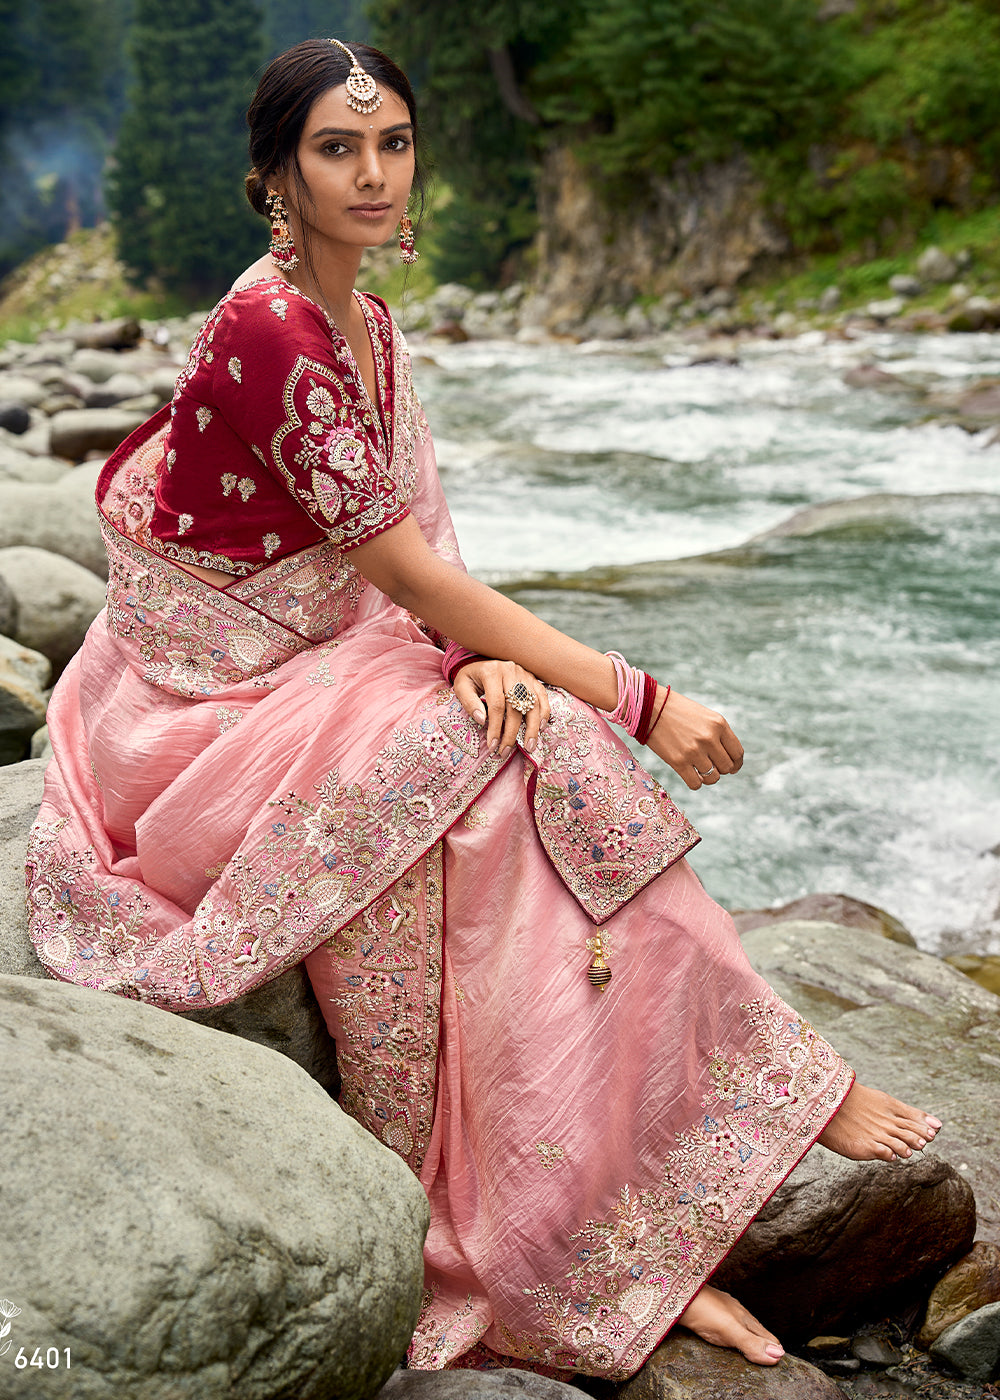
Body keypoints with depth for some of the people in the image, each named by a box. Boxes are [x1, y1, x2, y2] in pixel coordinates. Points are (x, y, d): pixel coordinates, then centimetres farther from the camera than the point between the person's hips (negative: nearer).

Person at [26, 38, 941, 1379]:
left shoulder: (366, 326, 7)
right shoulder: (268, 335, -21)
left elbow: (422, 544, 3)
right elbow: (406, 571, -23)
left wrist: (477, 653, -20)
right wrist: (637, 699, -21)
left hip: (310, 674, 7)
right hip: (200, 711, -7)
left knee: (529, 727, -15)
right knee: (505, 766, -25)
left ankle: (634, 1251, -11)